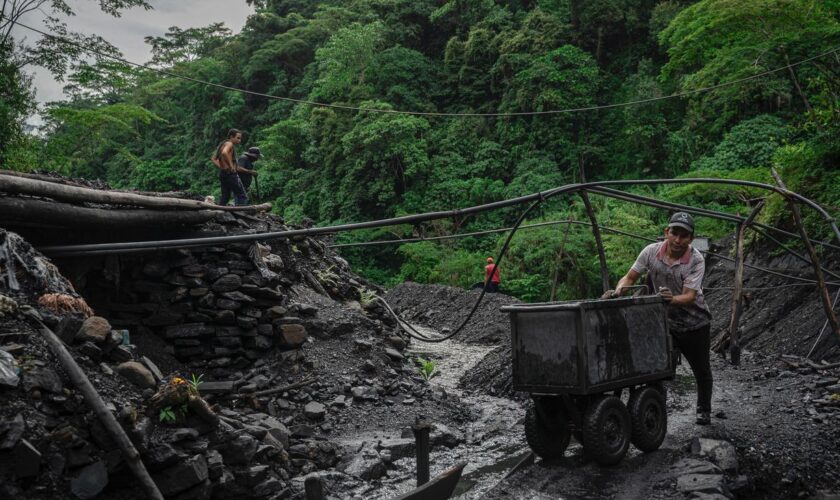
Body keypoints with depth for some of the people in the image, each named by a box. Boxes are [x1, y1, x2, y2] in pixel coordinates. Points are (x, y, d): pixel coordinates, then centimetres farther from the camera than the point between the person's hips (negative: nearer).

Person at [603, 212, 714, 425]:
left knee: (701, 370, 15)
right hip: (665, 321, 1)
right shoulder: (651, 252, -16)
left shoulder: (696, 260, -23)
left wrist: (673, 299, -51)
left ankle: (704, 410, 37)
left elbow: (689, 296, -30)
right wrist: (617, 291, -28)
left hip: (695, 322, -1)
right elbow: (630, 277, -8)